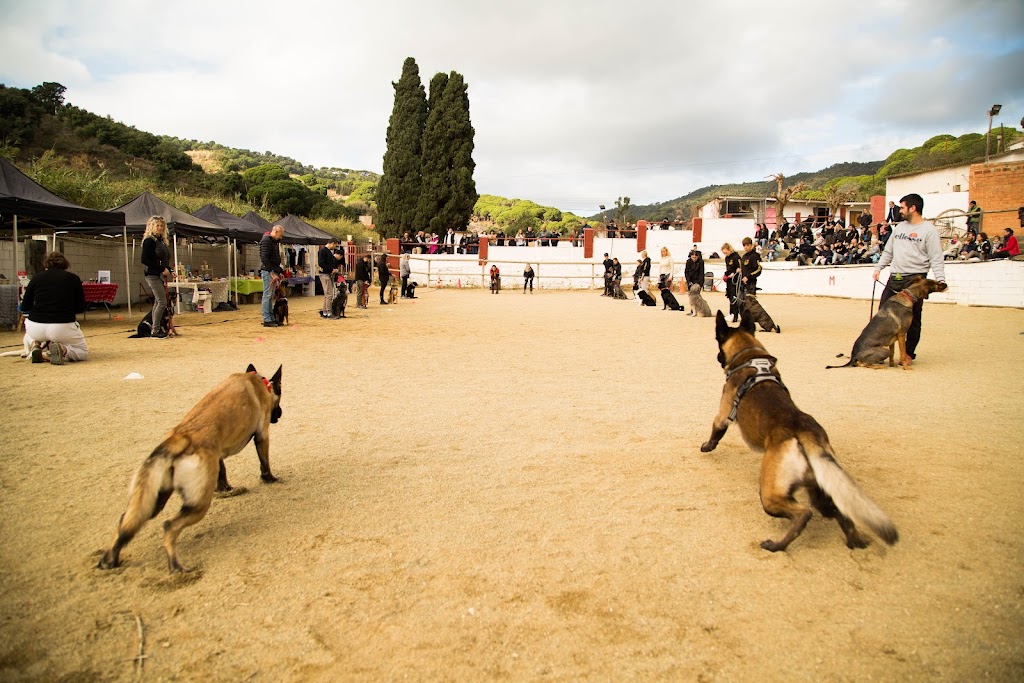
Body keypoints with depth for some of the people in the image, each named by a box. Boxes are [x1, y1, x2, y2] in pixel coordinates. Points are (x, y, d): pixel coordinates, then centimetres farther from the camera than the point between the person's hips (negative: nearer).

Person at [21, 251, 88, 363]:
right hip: (63, 328, -3)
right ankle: (62, 349, -10)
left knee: (29, 336, 41)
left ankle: (34, 345, 6)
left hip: (36, 328, 3)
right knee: (83, 352, 20)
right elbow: (81, 308, 8)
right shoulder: (73, 278, 4)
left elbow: (24, 307, 14)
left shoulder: (37, 277, 8)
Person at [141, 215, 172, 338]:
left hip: (161, 275, 8)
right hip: (153, 275, -8)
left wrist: (168, 270, 2)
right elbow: (145, 260, -15)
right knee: (162, 302, -12)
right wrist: (162, 269, -16)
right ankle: (155, 331, -8)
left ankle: (158, 328, 16)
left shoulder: (161, 240, 15)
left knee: (158, 302, 11)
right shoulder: (149, 241, -9)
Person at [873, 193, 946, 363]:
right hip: (894, 278, 6)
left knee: (913, 317, 1)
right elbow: (888, 251, 22)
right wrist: (878, 267, 14)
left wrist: (940, 280, -18)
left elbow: (936, 259, -10)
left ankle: (909, 353, 11)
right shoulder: (900, 227, 14)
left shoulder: (929, 230, -6)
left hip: (915, 279, -6)